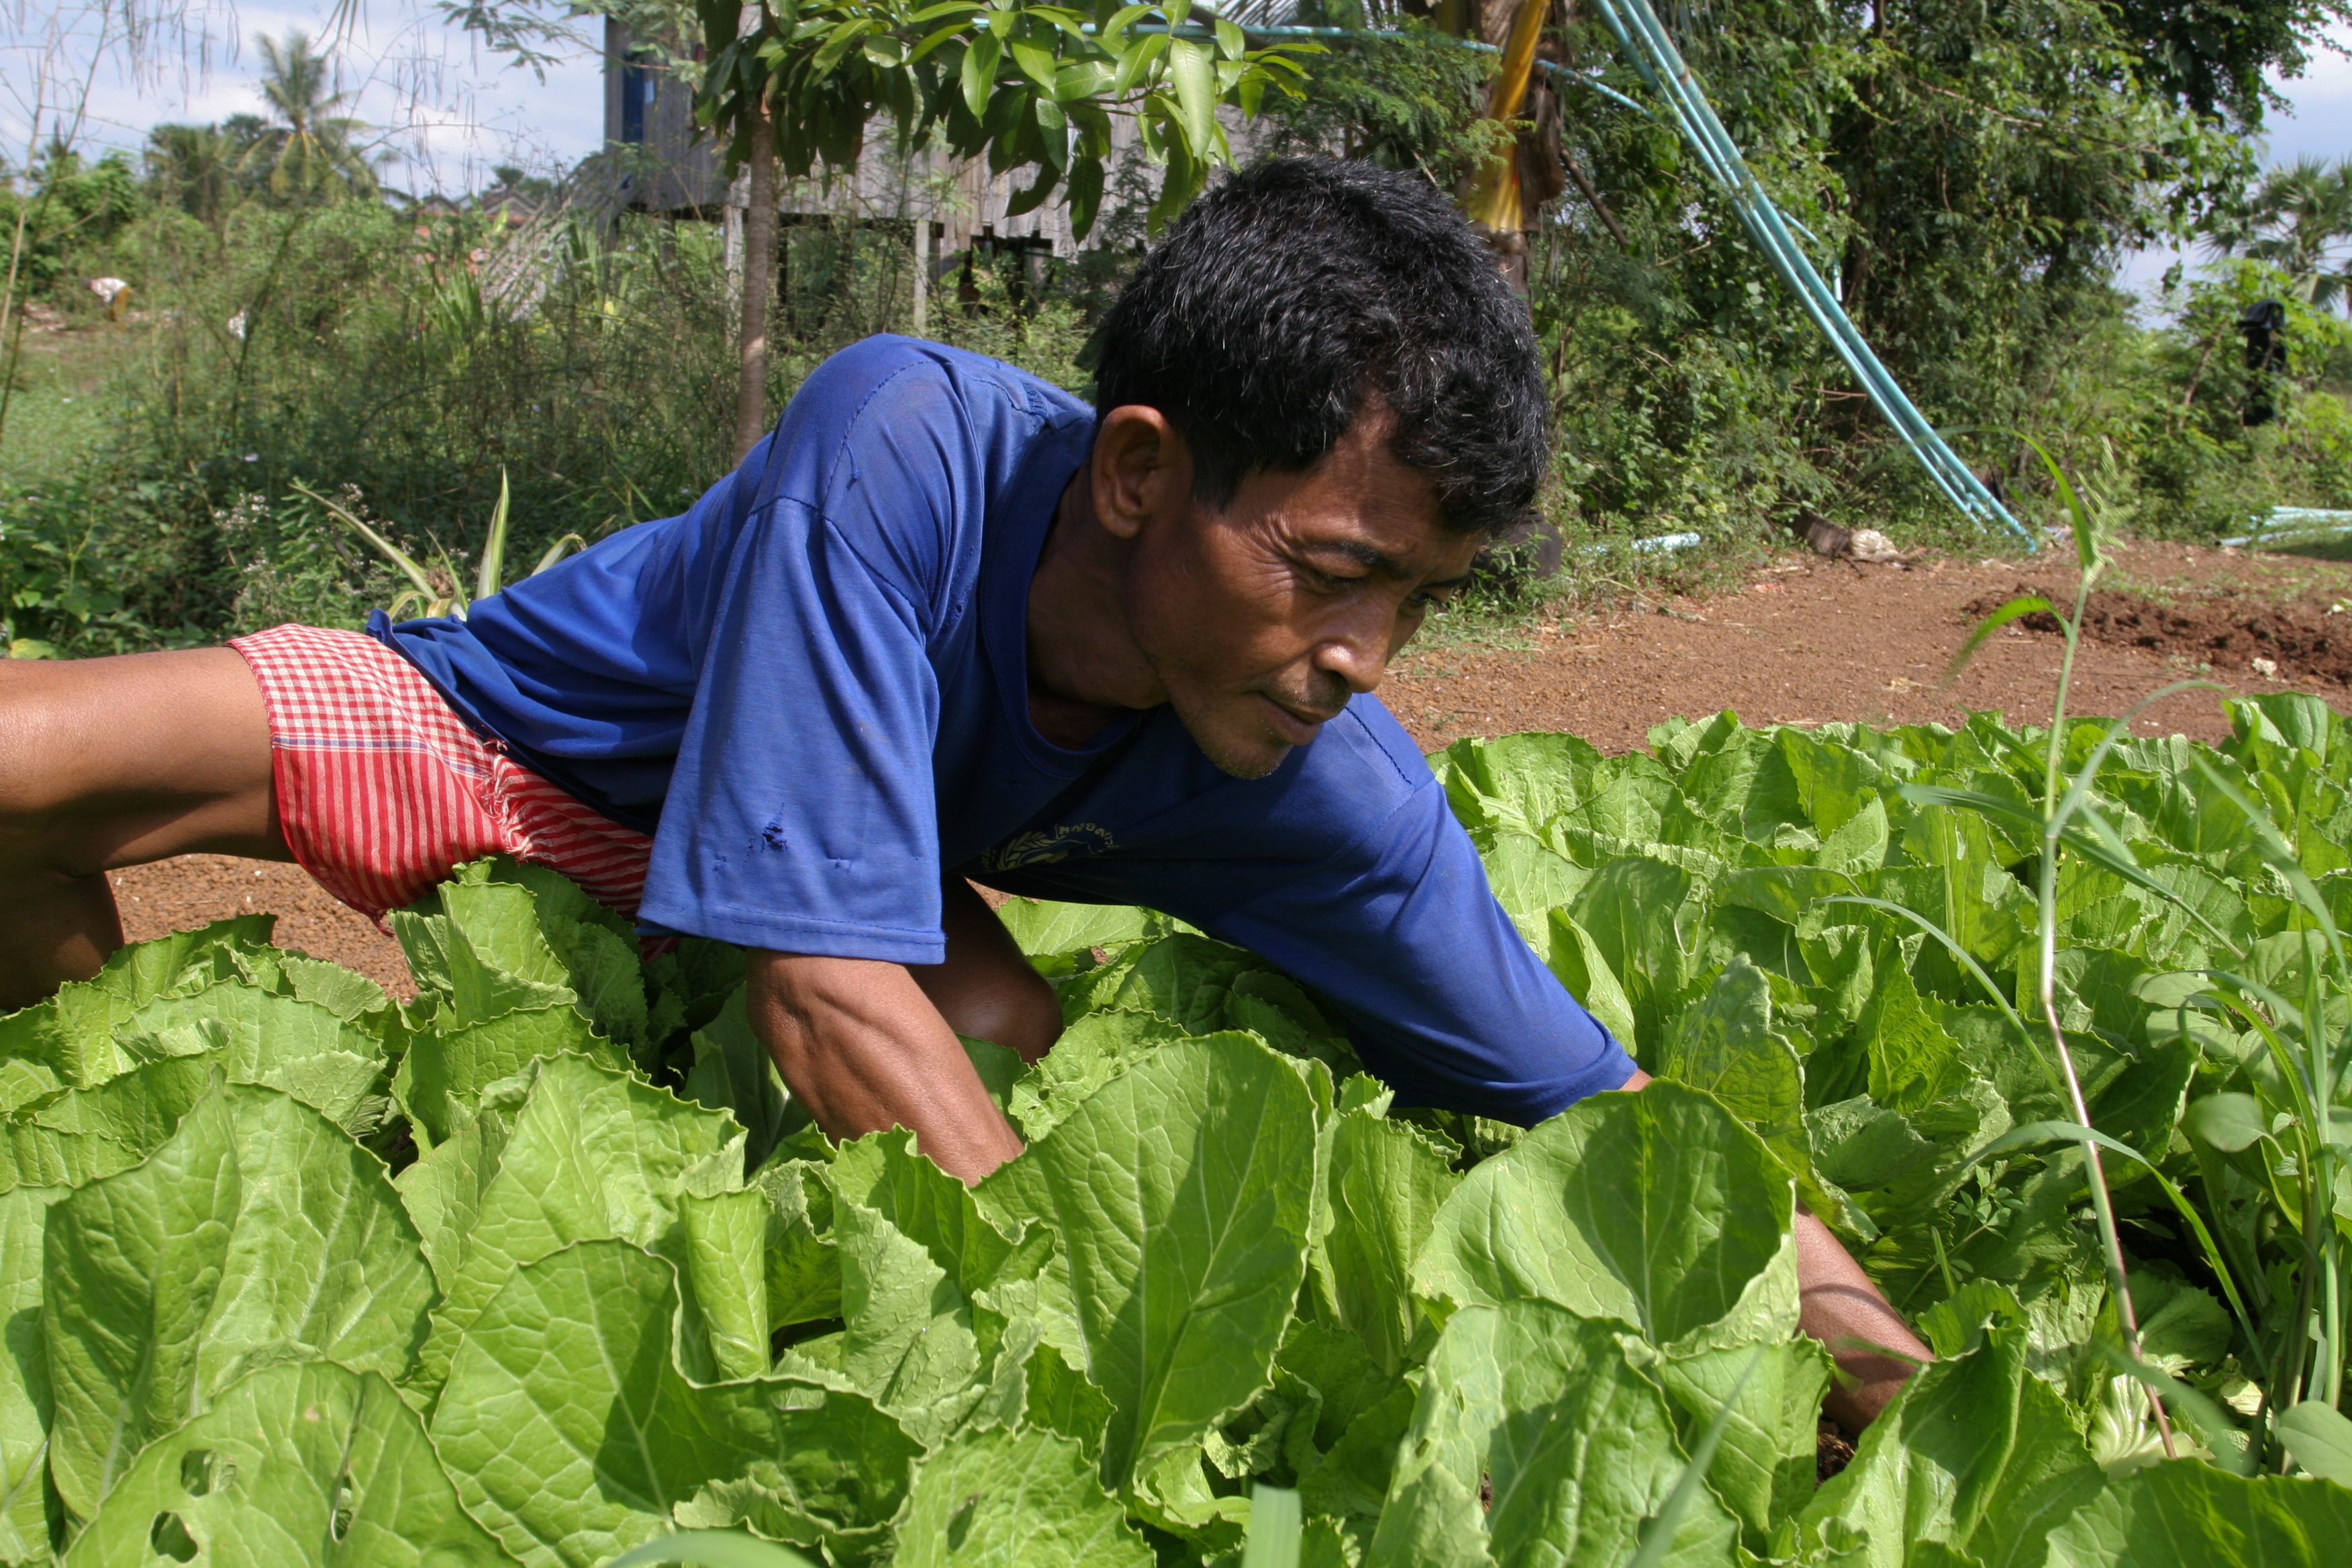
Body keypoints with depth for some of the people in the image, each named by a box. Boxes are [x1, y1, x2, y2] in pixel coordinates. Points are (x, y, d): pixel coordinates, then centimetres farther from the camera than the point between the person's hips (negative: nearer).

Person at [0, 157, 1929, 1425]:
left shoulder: (1335, 793, -27)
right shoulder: (906, 445, -40)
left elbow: (1604, 1110, -19)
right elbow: (830, 985, -42)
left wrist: (1908, 1387, -27)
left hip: (788, 853, 3)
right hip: (495, 727, -3)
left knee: (1046, 1048, -26)